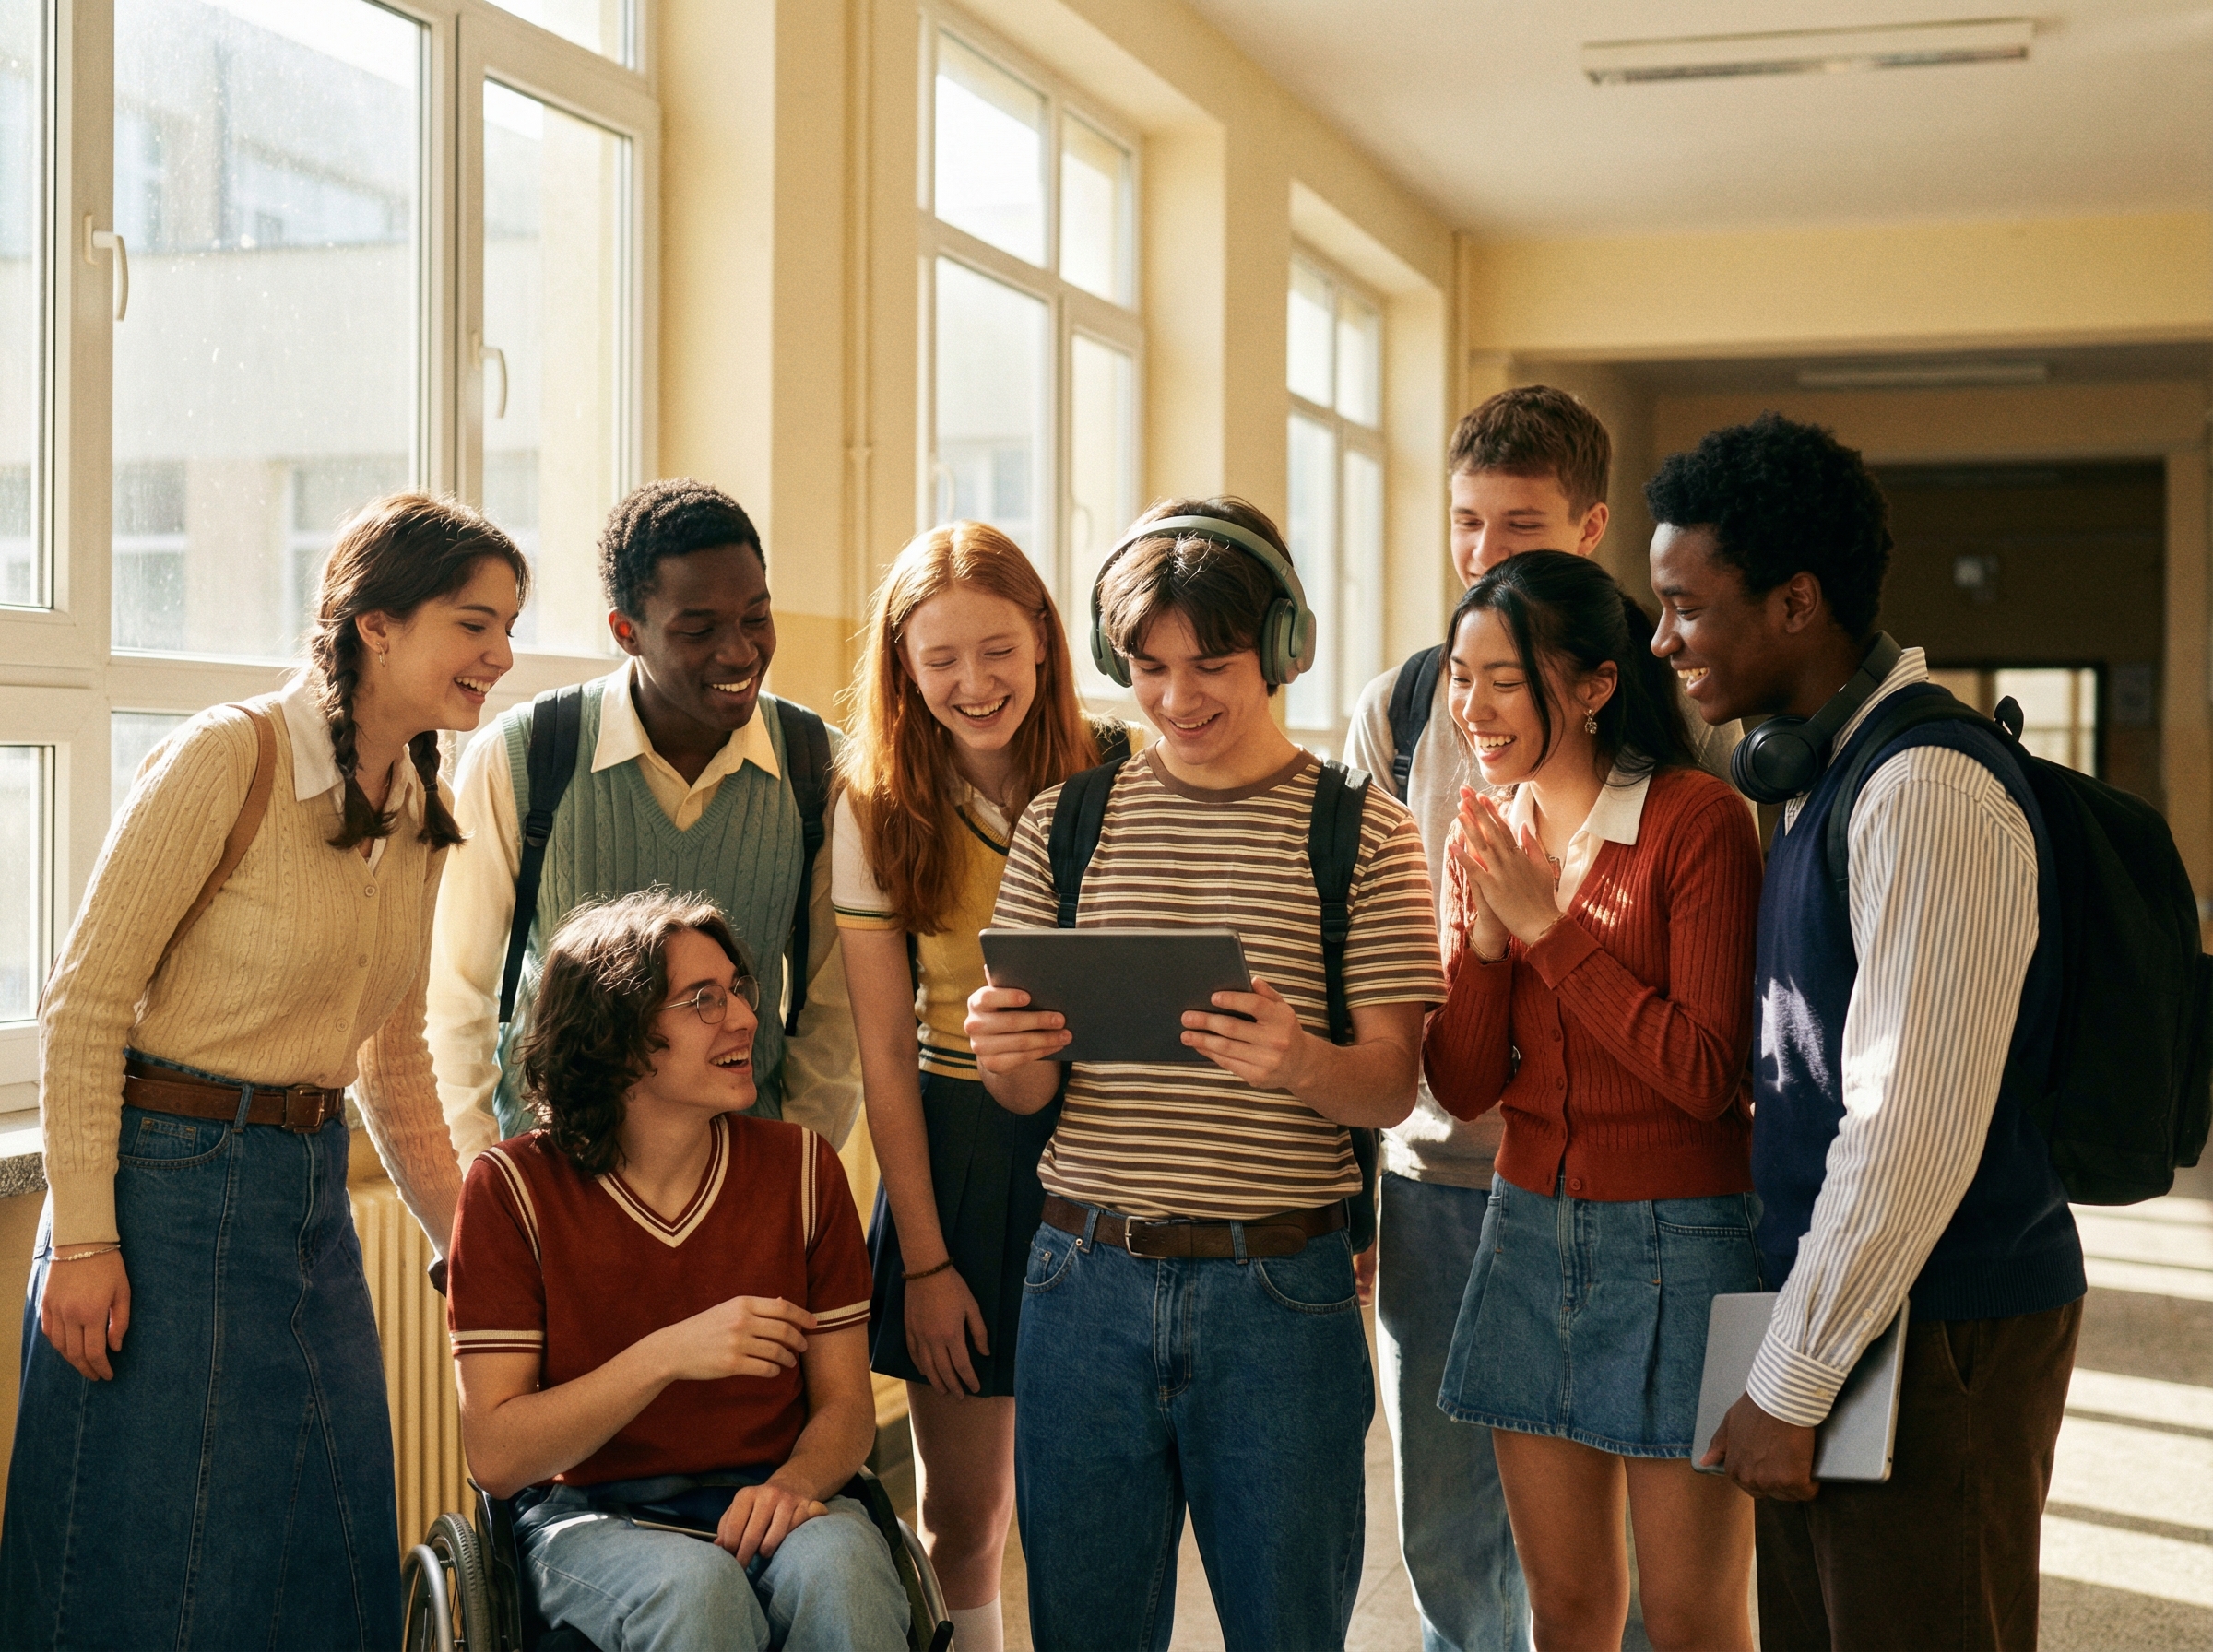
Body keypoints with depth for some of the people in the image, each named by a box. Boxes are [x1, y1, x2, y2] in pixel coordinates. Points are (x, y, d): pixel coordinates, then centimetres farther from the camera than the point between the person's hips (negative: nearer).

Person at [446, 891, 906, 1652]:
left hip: (762, 1502, 2)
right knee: (696, 1588, -35)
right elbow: (494, 1456, -8)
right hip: (591, 1516, -1)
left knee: (837, 1568, -33)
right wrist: (666, 1356, -21)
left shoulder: (800, 1167, 4)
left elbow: (845, 1404, 7)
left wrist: (795, 1483, -17)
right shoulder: (513, 1188, -5)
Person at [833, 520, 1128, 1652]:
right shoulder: (879, 807, -1)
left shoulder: (1120, 780, -4)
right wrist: (923, 1259, -3)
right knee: (959, 1511, 9)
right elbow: (885, 1052, 0)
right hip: (957, 1149, 1)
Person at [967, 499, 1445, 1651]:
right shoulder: (1065, 824, 8)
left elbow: (1393, 1089, -2)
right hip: (1086, 1280, 2)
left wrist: (1304, 1065, -25)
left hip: (1279, 1290, -2)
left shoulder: (1361, 833, 1)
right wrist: (1006, 1055, -15)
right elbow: (1026, 1094, 9)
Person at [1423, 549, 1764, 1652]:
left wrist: (1550, 924, -18)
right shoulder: (1490, 838, 6)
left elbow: (1709, 1076, -18)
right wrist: (1483, 931, -12)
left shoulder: (1699, 822, -12)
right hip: (1529, 1228, 6)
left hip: (1682, 1241, -5)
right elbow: (1464, 1089, 4)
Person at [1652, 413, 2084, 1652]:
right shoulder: (1827, 774, 11)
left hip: (1939, 1339, -9)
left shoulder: (1931, 792, -19)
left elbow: (1915, 1135, -23)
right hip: (1841, 1313, 9)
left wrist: (1791, 1382, -17)